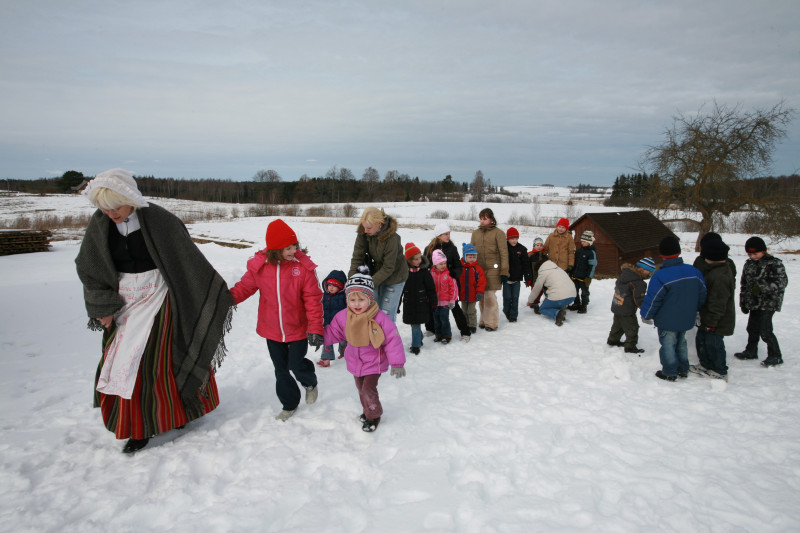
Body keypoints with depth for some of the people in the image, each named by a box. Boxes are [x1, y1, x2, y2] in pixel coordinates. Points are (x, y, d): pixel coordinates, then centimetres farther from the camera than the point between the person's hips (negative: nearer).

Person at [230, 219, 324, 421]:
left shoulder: (303, 265, -15)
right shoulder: (259, 265, -10)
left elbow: (313, 299, -12)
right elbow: (245, 286, 3)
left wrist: (315, 328, -15)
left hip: (298, 329, -3)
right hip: (271, 330, 3)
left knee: (296, 365, 4)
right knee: (281, 369, 15)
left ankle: (310, 383, 40)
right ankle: (289, 404, 37)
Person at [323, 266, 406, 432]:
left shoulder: (379, 318, -27)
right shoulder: (343, 316, -14)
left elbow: (392, 339, -19)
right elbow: (333, 332, 3)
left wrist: (397, 363, -15)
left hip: (374, 362, -5)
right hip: (355, 361, 5)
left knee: (368, 389, -8)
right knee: (361, 388, 20)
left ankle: (374, 415, 21)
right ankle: (367, 410, 48)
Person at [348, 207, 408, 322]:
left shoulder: (392, 238, -30)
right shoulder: (363, 234, -15)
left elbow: (388, 268, -26)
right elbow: (357, 257, -12)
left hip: (395, 275, -5)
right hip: (377, 272, 5)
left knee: (386, 312, -5)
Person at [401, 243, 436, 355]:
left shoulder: (424, 270, -6)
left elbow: (431, 288, 0)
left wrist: (433, 302, 1)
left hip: (421, 303, -2)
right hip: (408, 303, 2)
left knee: (416, 324, 0)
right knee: (414, 324, 10)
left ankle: (416, 345, 12)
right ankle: (419, 339, 31)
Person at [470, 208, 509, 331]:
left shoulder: (498, 233, -2)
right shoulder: (475, 233, 13)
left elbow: (504, 253, -4)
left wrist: (504, 272, -8)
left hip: (492, 270, -5)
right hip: (478, 269, 5)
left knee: (490, 296, -7)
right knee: (481, 296, 7)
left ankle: (491, 322, 6)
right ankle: (484, 320, 22)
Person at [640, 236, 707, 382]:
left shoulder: (660, 275, -24)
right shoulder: (694, 271, -5)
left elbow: (653, 300, -18)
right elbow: (702, 294, 7)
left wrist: (645, 315, -2)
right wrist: (694, 310, 23)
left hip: (667, 321, -6)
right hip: (686, 320, 6)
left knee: (668, 345, 8)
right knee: (681, 343, 22)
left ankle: (670, 372, 16)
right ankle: (683, 369, 33)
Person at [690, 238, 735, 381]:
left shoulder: (719, 277, -28)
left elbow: (718, 303, -26)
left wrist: (711, 322, -21)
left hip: (717, 322, -10)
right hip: (708, 319, 10)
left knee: (713, 343, 3)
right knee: (701, 340, 20)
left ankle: (720, 372, 18)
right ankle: (706, 365, 36)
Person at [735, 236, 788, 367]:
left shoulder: (774, 263, -9)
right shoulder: (749, 264, 11)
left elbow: (781, 282, -18)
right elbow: (744, 284, 16)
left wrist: (762, 288, -30)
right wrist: (743, 302, 14)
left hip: (768, 304, -7)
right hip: (754, 303, 7)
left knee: (765, 331, -10)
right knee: (752, 328, 15)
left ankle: (775, 356, 4)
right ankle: (751, 351, 30)